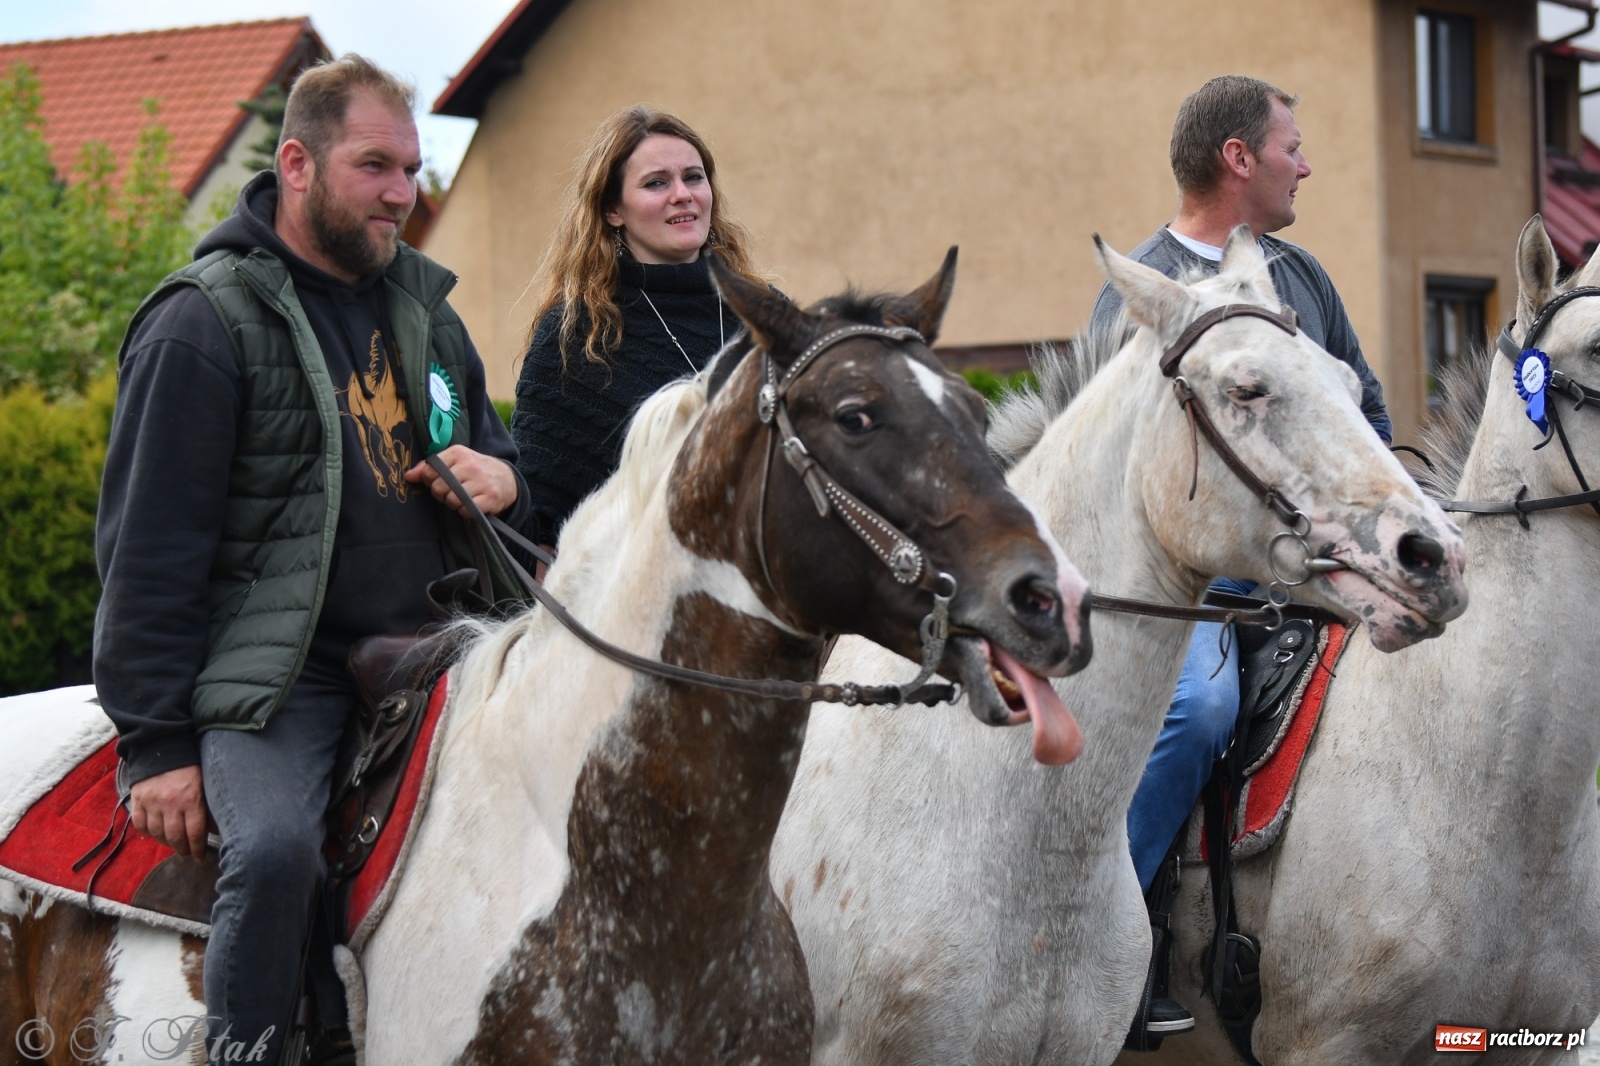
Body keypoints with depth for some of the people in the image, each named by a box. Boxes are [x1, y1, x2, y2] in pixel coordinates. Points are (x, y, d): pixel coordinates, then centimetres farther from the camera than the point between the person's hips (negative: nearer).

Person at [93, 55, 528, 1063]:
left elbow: (490, 445, 30)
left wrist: (503, 477, 2)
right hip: (278, 669, -7)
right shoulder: (204, 322, -5)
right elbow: (149, 550, -7)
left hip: (427, 648, 7)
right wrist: (158, 745, -12)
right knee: (274, 847, -33)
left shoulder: (423, 306, 16)